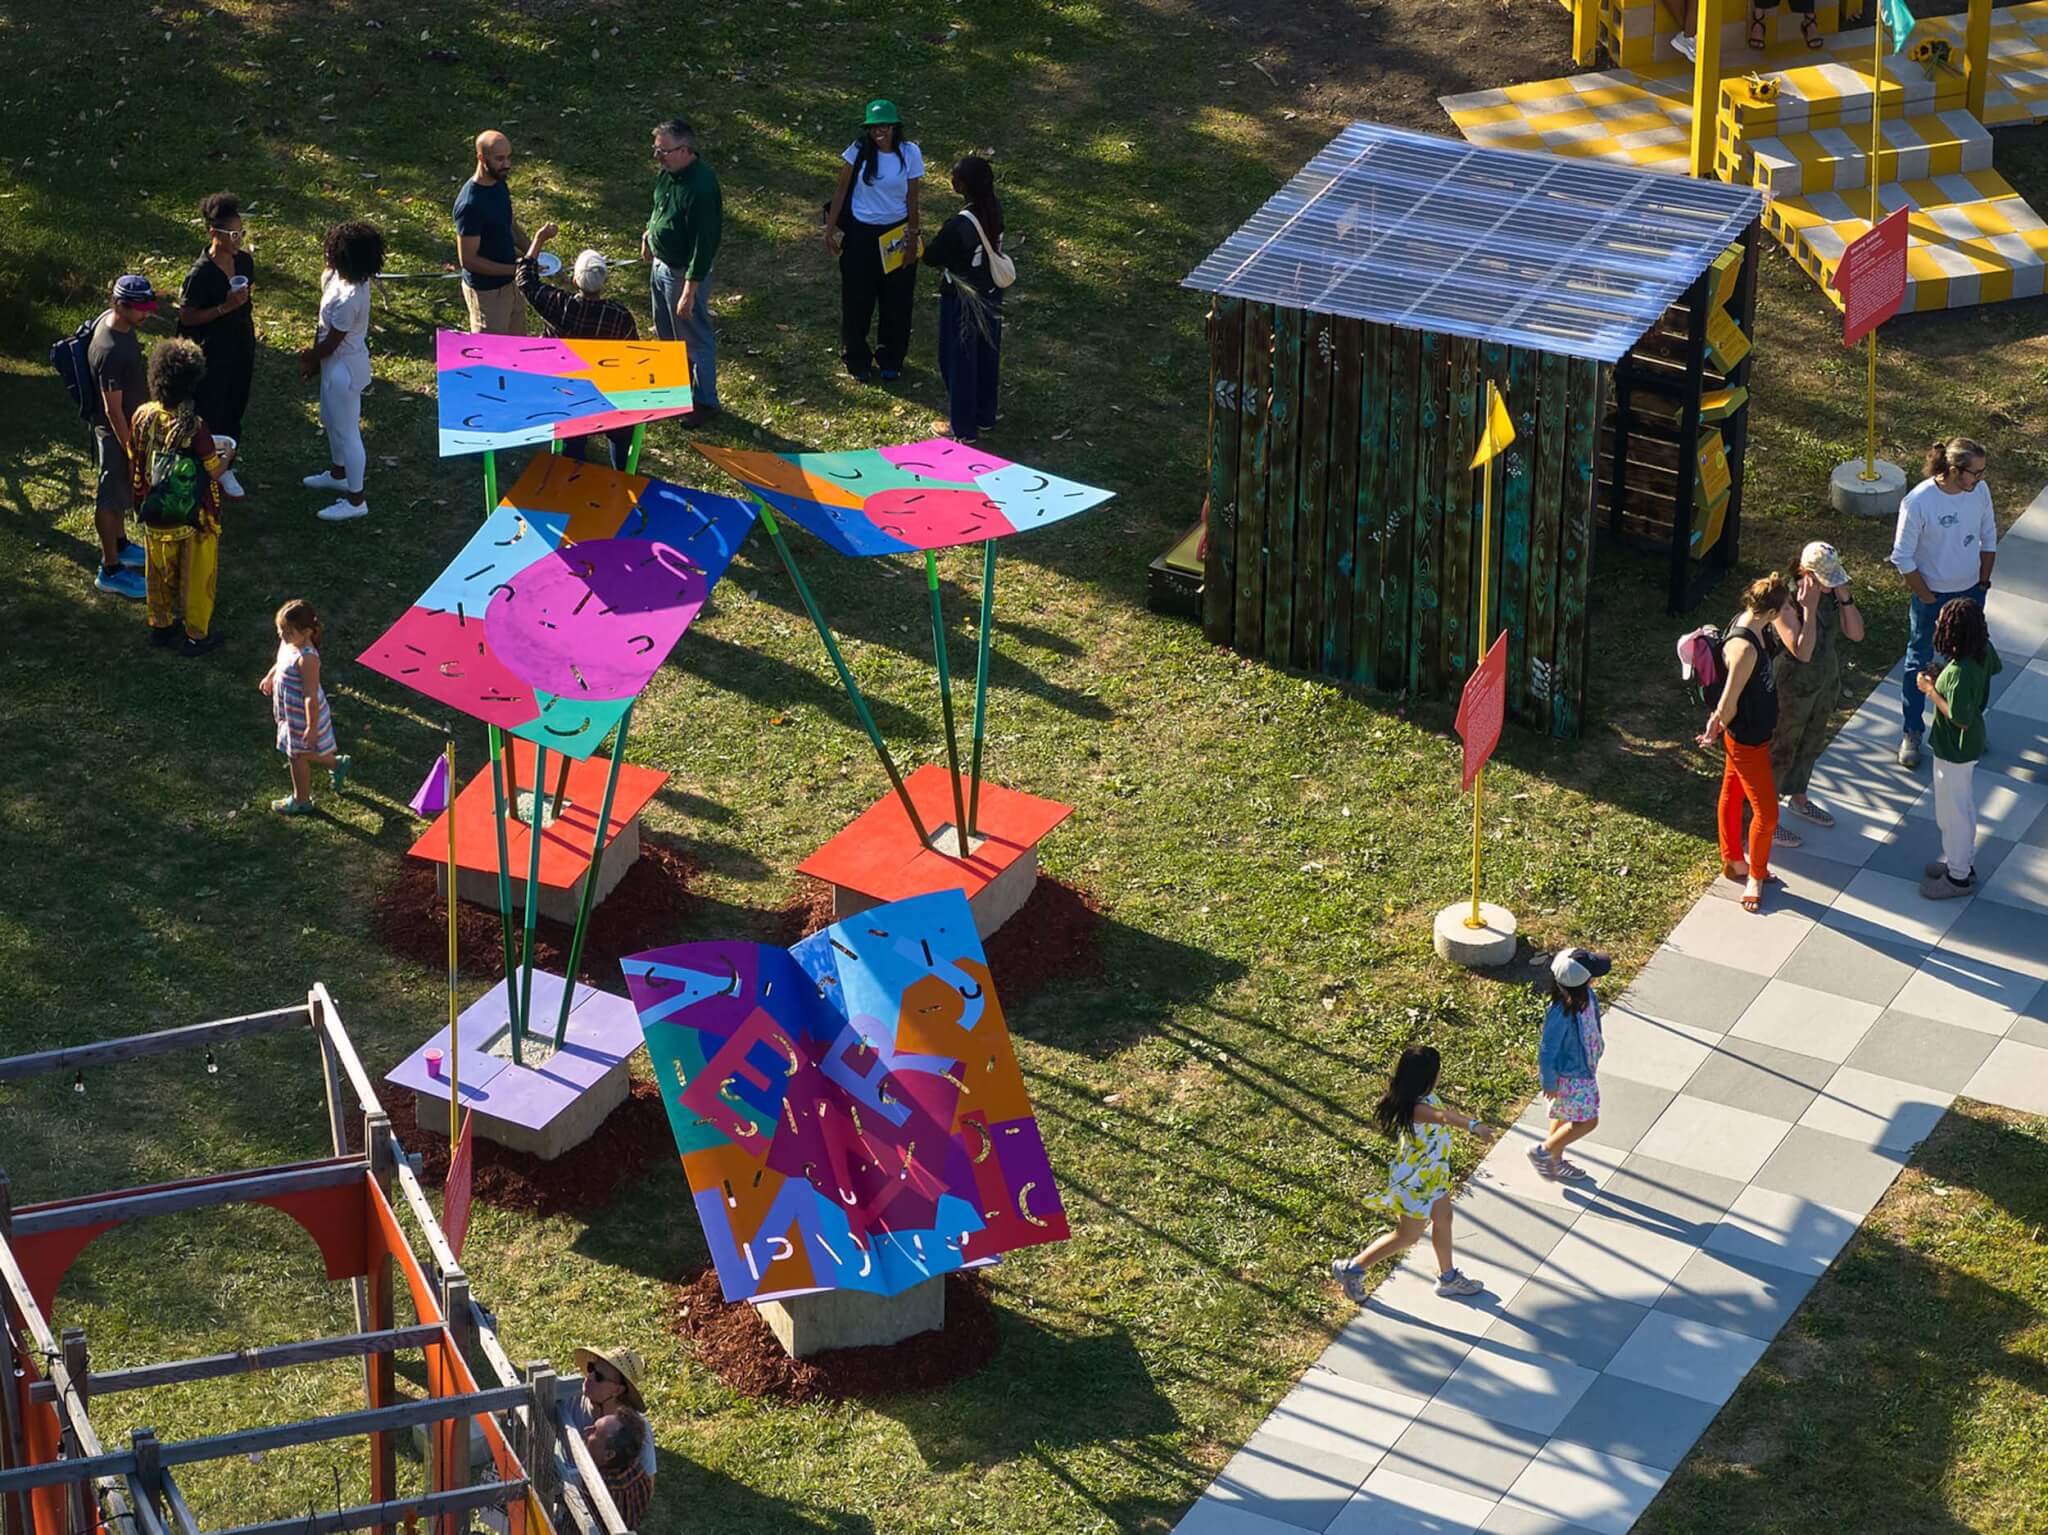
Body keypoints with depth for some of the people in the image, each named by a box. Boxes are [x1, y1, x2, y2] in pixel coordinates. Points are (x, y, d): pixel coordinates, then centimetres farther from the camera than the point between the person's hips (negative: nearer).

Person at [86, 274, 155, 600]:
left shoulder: (115, 321, -6)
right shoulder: (111, 352, -35)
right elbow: (113, 409, -29)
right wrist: (131, 451, -23)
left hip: (131, 424, 9)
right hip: (116, 433, -9)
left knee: (122, 491, 27)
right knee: (111, 499, 6)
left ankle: (119, 545, 46)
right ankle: (110, 571, 19)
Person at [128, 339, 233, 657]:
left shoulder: (143, 417, -14)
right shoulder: (194, 427, -29)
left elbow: (135, 459, 0)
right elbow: (214, 471, -18)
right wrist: (227, 455, 3)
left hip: (156, 516, 5)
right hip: (194, 518, -5)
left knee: (160, 571, 24)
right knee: (197, 576, 15)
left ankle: (160, 626, 39)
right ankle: (196, 636, 27)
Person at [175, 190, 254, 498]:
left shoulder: (244, 262, -2)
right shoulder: (201, 273, -23)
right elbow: (186, 316, -18)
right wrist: (224, 308, -27)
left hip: (241, 350, 7)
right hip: (212, 355, -7)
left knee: (235, 410, 17)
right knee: (210, 415, 6)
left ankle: (225, 470, 34)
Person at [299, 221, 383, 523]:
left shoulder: (348, 299, -35)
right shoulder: (339, 278, -6)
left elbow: (331, 343, -22)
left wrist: (310, 360, -4)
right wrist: (315, 354, 6)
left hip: (344, 367, -10)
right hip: (336, 362, 10)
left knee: (346, 431, 5)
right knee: (331, 420, 29)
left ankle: (355, 500, 19)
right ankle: (338, 474, 51)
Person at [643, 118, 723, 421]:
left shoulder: (701, 188, -32)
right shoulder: (667, 171, -6)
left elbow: (703, 244, -29)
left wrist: (690, 291, -27)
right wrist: (649, 232, 17)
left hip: (685, 273, -9)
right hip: (661, 264, 9)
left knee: (695, 338, 9)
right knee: (666, 333, 25)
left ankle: (704, 401, 25)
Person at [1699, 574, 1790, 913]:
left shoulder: (1747, 621, -7)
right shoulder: (1745, 648, -37)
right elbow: (1729, 704, -30)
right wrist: (1720, 726, -9)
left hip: (1744, 734, 9)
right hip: (1747, 740, -9)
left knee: (1732, 794, 26)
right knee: (1766, 812, 5)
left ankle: (1733, 861, 45)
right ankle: (1755, 877, 25)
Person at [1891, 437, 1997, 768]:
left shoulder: (1980, 491, -13)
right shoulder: (1918, 502, -28)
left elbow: (1988, 538, 4)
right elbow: (1903, 557, -18)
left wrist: (1983, 582, 4)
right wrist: (1927, 597, -12)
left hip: (1970, 592, 4)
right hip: (1932, 596, -4)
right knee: (1919, 663, 11)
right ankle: (1912, 733, 24)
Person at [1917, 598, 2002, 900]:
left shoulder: (1959, 673, -37)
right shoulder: (1983, 650, -12)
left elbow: (1959, 718, -30)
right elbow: (1996, 668, 12)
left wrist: (1930, 690, -21)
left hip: (1955, 751, -9)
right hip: (1971, 743, 9)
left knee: (1953, 812, 11)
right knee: (1964, 805, 26)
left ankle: (1959, 877, 28)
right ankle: (1964, 861, 44)